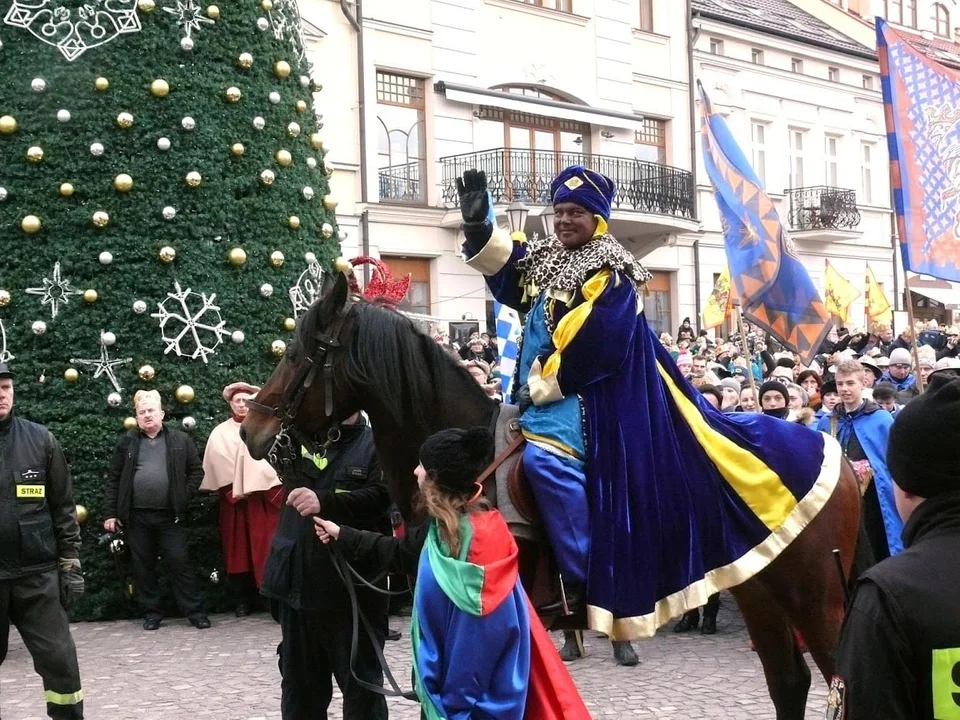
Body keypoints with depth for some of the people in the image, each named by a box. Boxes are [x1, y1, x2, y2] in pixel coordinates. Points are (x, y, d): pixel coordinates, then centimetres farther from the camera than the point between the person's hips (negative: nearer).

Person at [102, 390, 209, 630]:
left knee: (179, 563, -2)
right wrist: (110, 513, 1)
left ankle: (195, 611, 4)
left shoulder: (180, 440, 4)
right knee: (142, 566, 7)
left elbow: (196, 471, 8)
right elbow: (113, 478, 7)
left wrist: (184, 496, -4)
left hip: (170, 515, -2)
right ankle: (152, 613, 18)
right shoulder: (126, 442, 6)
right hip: (136, 516, 2)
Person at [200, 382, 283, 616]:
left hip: (264, 497, -2)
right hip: (233, 500, 2)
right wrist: (232, 491, -7)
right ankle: (243, 600, 13)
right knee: (238, 549, 5)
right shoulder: (220, 433, 8)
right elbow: (217, 466, 2)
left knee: (267, 546, -5)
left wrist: (275, 491, -13)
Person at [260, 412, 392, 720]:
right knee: (299, 678, 17)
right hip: (297, 581, 5)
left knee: (360, 682, 4)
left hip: (351, 587, -5)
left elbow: (378, 497, -19)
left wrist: (324, 502, -32)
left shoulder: (375, 445, -5)